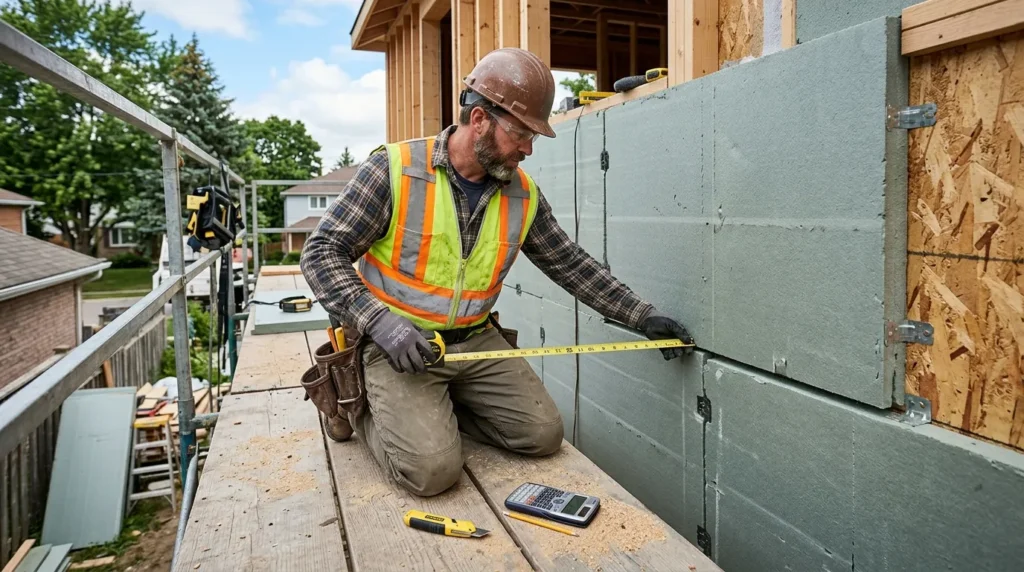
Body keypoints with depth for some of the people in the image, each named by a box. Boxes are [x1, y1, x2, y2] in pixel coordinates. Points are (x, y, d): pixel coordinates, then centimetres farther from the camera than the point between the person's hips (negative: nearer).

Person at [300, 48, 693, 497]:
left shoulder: (524, 196, 0)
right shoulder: (394, 169, -14)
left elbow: (572, 265, 8)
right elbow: (321, 253, -12)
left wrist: (642, 316, 3)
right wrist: (379, 322, -25)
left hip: (476, 342, 5)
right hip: (398, 343, -5)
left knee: (544, 433, -2)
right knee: (433, 468, -20)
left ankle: (438, 410, 17)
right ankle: (364, 405, 10)